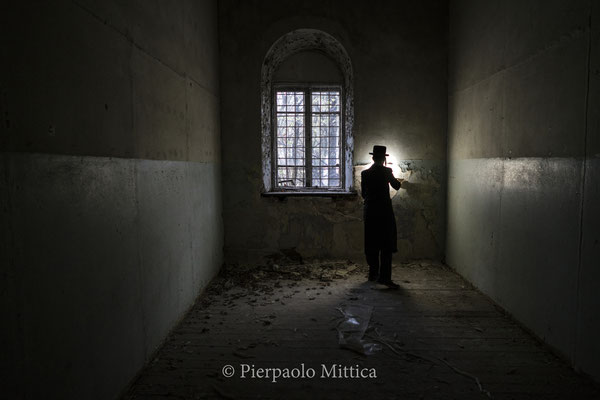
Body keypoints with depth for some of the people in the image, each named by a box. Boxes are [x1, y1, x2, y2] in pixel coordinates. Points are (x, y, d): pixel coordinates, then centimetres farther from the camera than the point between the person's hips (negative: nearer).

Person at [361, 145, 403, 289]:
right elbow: (396, 186, 11)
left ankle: (373, 273, 19)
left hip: (369, 211, 4)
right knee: (387, 245, -2)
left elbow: (363, 194, 11)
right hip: (384, 211, -4)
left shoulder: (365, 173, 5)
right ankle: (384, 277, -8)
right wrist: (400, 181, 33)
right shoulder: (386, 171, -5)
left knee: (372, 244, 12)